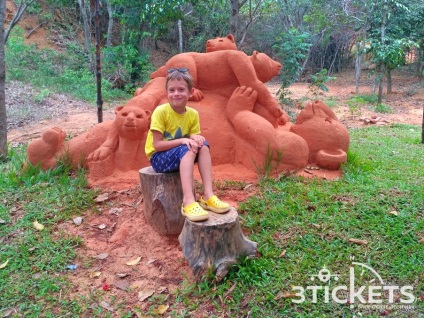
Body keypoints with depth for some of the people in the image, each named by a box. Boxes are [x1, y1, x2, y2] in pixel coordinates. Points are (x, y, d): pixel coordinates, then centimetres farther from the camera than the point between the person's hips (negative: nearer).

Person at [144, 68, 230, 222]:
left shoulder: (193, 114, -3)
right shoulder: (160, 111, -17)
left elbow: (193, 138, -1)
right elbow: (157, 145, -20)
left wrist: (195, 138, -24)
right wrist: (182, 141, -31)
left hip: (182, 155, 5)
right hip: (159, 157, -5)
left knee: (203, 145, -21)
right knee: (187, 150, -32)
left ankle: (208, 195, -27)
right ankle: (188, 201, -42)